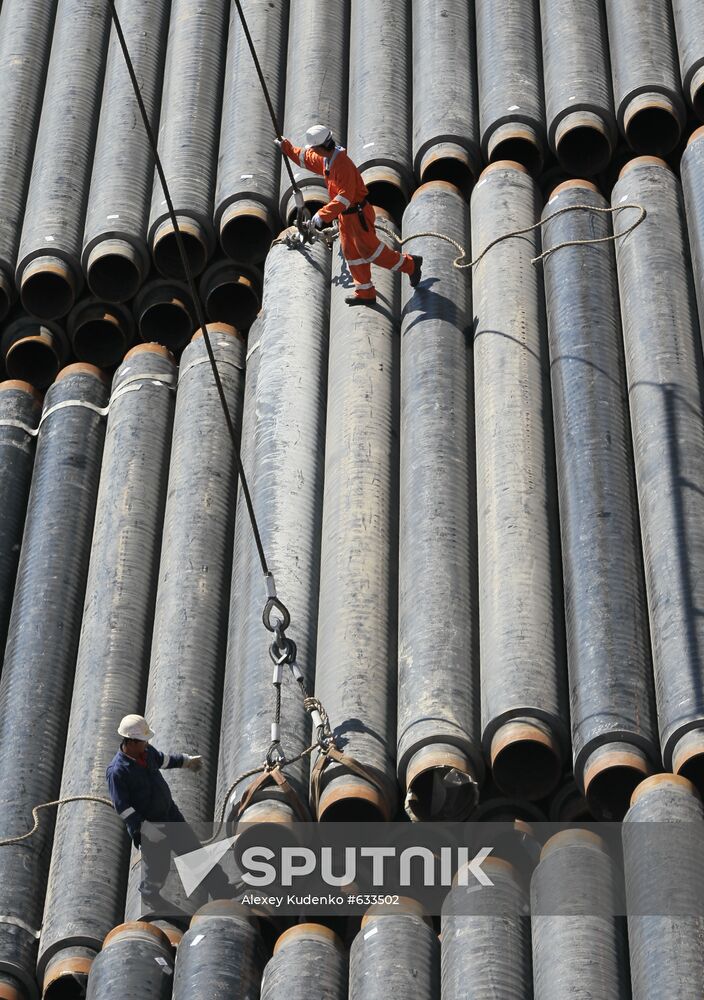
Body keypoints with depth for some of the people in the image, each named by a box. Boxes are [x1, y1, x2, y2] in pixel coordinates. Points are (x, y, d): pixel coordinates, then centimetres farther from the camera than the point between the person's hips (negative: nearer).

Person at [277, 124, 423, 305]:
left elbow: (344, 198, -32)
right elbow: (305, 158, 25)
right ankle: (365, 293, 20)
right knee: (351, 253, 12)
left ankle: (409, 264, 8)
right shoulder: (325, 160, 2)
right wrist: (286, 148, 26)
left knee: (369, 249, -6)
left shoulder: (342, 165, -27)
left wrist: (322, 215, -35)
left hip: (358, 215, -10)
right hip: (345, 215, 10)